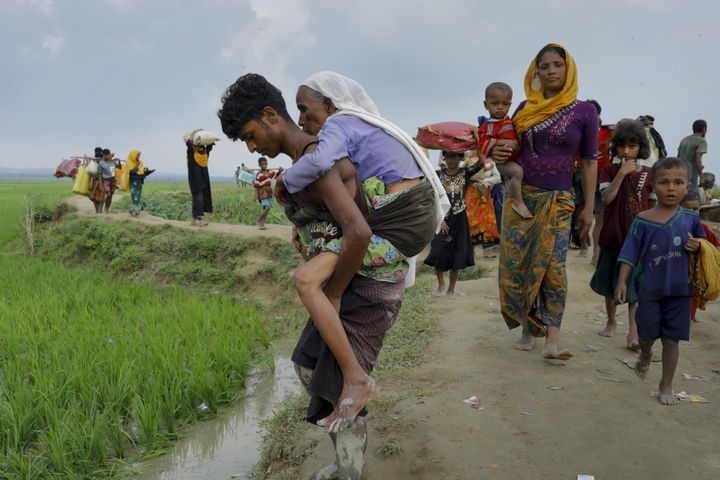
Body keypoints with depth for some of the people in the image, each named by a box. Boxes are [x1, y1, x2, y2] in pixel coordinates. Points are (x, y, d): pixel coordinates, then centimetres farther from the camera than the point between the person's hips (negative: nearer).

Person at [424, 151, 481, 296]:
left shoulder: (465, 172, -2)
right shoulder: (439, 174, -2)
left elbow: (481, 163, -20)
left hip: (459, 218, 0)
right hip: (442, 218, 0)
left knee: (457, 254, 6)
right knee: (438, 253, -7)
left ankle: (451, 288, 22)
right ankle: (441, 284, 18)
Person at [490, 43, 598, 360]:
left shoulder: (584, 111, 0)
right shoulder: (525, 108, 8)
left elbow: (589, 162, 3)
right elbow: (510, 146, 19)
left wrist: (589, 207, -1)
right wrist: (497, 154, -6)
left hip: (558, 200, -3)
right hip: (520, 195, 3)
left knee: (553, 266, -11)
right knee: (515, 264, 2)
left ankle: (551, 341, -9)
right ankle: (528, 329, 16)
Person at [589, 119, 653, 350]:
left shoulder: (648, 174, 0)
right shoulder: (609, 171, -1)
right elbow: (606, 199, -16)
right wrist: (622, 173, -21)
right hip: (612, 236, 2)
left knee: (634, 286, -3)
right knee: (610, 283, 15)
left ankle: (633, 331, -1)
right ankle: (611, 322, 33)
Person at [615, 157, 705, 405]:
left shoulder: (690, 218, -1)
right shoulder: (643, 220, -6)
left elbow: (702, 241, 15)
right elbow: (630, 254, -3)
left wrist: (698, 246, -9)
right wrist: (622, 282, -8)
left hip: (679, 289, 1)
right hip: (650, 288, -1)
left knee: (671, 339, 7)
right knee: (647, 334, 8)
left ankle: (666, 385, 22)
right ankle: (645, 355, 44)